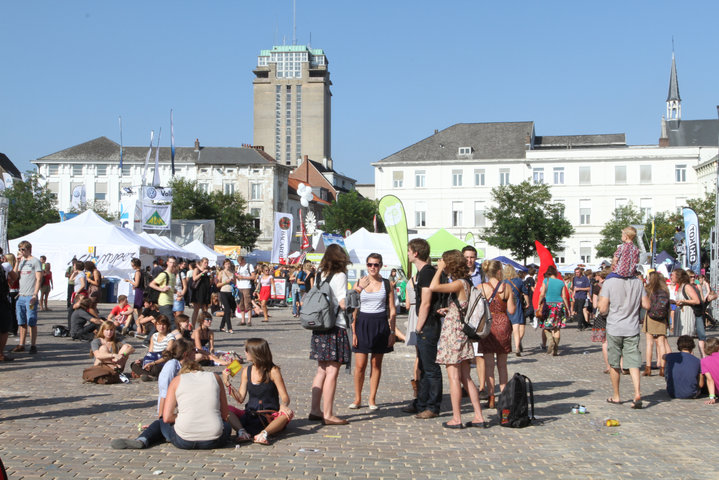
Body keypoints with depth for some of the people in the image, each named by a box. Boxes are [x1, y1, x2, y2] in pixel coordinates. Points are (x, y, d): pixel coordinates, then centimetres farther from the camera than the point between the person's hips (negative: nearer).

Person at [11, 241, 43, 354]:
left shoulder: (35, 261, -2)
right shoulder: (21, 262, 17)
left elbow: (39, 279, -7)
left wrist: (35, 295, -14)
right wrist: (17, 262, 4)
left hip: (30, 297, -6)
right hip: (20, 296, 6)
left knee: (32, 323, -4)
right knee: (22, 322, 9)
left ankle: (33, 345, -1)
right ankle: (21, 345, 14)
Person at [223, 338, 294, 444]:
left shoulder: (273, 371, -6)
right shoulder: (247, 371, 8)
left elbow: (285, 398, -8)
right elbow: (240, 399, 6)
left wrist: (283, 405, -30)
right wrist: (228, 383, -5)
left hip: (271, 417, -4)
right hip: (250, 416, 4)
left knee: (288, 414, -34)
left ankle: (264, 433, -49)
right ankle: (241, 431, -39)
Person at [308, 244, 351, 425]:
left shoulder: (320, 275, 11)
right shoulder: (339, 276, -9)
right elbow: (343, 303, -16)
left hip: (320, 328, 7)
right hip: (336, 328, -7)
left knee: (322, 370, 15)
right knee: (332, 371, -4)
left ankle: (315, 410, 19)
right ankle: (328, 415, -3)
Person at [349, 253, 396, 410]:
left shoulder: (387, 284, 4)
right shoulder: (359, 283, 3)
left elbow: (392, 310, 5)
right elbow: (353, 309, 4)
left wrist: (392, 331, -2)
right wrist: (353, 332, -3)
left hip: (381, 324, 0)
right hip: (363, 323, 0)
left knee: (376, 364, 6)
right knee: (360, 365, -3)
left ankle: (372, 399, 15)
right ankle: (357, 398, 12)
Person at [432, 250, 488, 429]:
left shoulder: (459, 283, -16)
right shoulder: (467, 283, 11)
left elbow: (433, 287, -26)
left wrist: (440, 269, -14)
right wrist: (448, 309, 9)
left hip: (453, 333, -9)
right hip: (462, 334, 9)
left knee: (454, 377, -3)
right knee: (465, 378, 10)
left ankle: (456, 419, 1)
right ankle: (479, 417, 10)